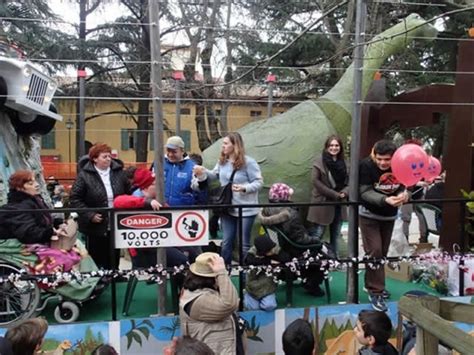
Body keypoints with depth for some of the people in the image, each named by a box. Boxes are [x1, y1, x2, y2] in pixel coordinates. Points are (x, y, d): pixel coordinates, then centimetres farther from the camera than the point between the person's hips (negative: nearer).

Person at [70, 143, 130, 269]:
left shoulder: (119, 172, 2)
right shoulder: (84, 175, -10)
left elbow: (129, 194, 11)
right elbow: (74, 199, -9)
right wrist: (90, 215, -16)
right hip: (95, 227, -3)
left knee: (114, 261, 15)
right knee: (97, 263, 9)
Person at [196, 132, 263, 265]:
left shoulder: (248, 162, -14)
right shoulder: (222, 161, 4)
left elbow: (259, 182, -14)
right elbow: (214, 175, 20)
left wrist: (244, 188, -28)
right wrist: (203, 171, 2)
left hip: (245, 209, -5)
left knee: (244, 243, 7)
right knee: (226, 242, 15)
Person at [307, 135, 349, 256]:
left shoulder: (343, 162, 9)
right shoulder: (319, 160, -8)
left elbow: (348, 181, 11)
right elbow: (315, 181, -14)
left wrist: (344, 192, -11)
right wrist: (334, 194, -15)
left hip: (339, 204, 6)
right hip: (323, 203, -6)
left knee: (335, 236, 14)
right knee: (316, 234, -5)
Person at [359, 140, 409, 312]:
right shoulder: (366, 165, -25)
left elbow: (402, 187, -6)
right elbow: (365, 192, -27)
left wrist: (404, 194, -30)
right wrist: (385, 199, -43)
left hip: (389, 215, 4)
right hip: (369, 215, -4)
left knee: (383, 253, 14)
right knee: (374, 252, -9)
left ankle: (373, 285, 31)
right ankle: (375, 292, 2)